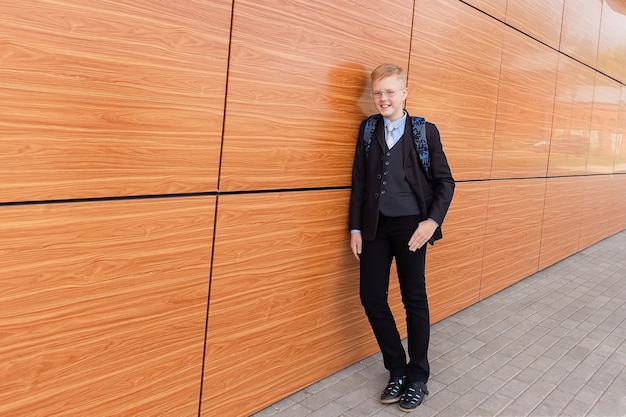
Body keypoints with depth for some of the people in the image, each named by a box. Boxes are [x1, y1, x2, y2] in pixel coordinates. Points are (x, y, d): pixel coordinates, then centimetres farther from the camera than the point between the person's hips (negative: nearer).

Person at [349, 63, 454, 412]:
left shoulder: (425, 132, -1)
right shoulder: (368, 131, 7)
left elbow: (445, 181, 0)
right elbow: (359, 182, 7)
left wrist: (432, 221, -14)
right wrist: (355, 228, 3)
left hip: (410, 226, -3)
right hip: (375, 227, 3)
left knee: (415, 300, 6)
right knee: (372, 298, 2)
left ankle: (418, 377, 23)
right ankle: (397, 370, 23)